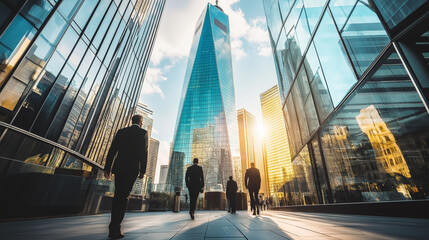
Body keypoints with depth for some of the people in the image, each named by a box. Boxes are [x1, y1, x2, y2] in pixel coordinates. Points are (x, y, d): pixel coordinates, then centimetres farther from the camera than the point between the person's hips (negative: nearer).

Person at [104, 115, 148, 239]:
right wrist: (143, 170, -2)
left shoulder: (121, 131, 13)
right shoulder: (143, 132, 1)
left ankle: (113, 228, 23)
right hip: (132, 168, -4)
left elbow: (112, 150, 8)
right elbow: (144, 152, -6)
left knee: (117, 196, 15)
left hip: (119, 167, 4)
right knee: (123, 197, 1)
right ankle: (115, 230, 1)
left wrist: (107, 168, 10)